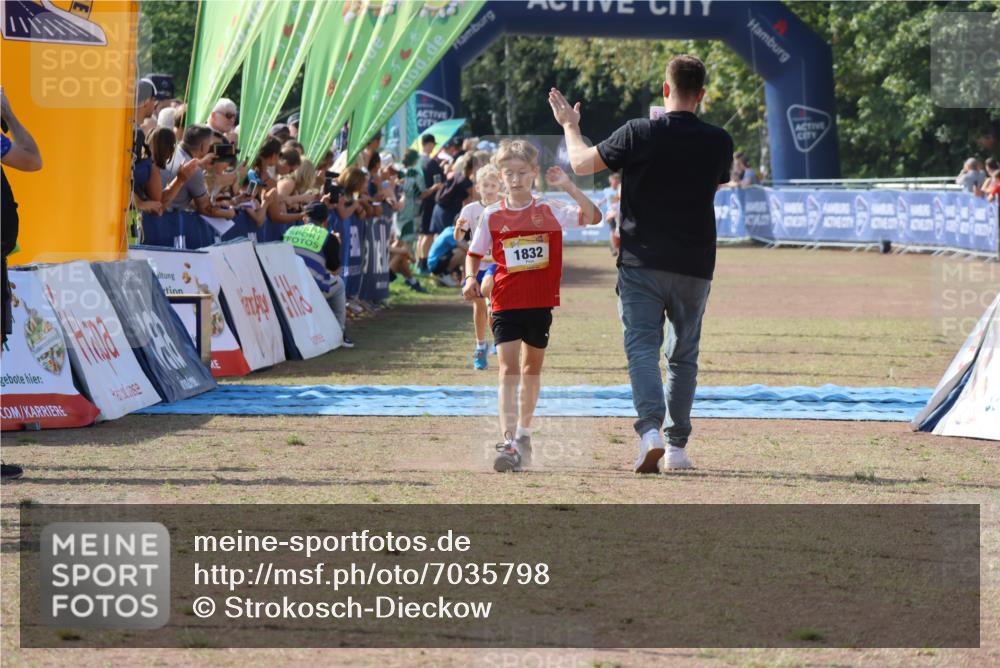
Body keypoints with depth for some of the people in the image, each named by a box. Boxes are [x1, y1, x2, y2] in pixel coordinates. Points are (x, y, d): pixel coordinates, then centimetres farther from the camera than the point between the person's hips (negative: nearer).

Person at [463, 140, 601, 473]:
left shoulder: (549, 212, 0)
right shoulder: (492, 216, 0)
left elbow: (593, 217, -8)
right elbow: (475, 254, 9)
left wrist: (569, 187, -18)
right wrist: (471, 278, -10)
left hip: (540, 303, 2)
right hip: (505, 304, -2)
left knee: (532, 369, 16)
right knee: (508, 370, -12)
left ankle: (523, 434, 33)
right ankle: (508, 444, -21)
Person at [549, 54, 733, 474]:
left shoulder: (639, 134, -9)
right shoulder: (719, 142, 0)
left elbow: (581, 163, 1)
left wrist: (570, 126, 22)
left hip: (641, 263, -2)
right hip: (694, 266, 2)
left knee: (642, 348, -5)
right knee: (683, 356, 14)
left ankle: (650, 429, -27)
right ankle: (678, 447, 15)